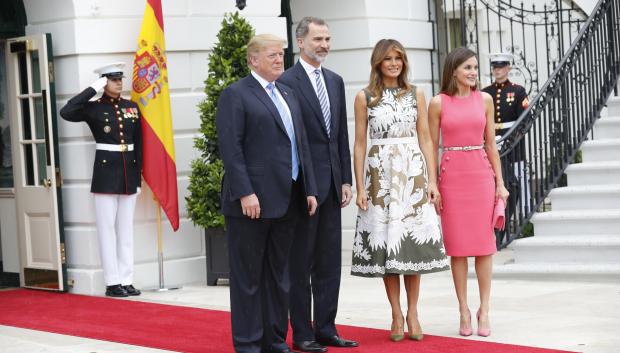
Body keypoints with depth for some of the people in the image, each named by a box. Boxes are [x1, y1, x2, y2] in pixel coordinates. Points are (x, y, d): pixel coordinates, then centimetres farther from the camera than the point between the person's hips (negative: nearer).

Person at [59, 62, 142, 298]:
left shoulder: (132, 107, 9)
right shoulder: (94, 108, -3)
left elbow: (138, 144, 11)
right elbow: (66, 113, -21)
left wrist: (138, 179, 9)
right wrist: (93, 90, -17)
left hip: (129, 173, 4)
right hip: (106, 174, -4)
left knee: (126, 228, 8)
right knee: (107, 228, -1)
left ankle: (127, 280, 13)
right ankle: (112, 282, 4)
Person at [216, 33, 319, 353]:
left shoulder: (288, 94, 18)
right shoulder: (235, 95, -5)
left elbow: (301, 144, 18)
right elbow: (230, 147, -13)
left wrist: (309, 189, 11)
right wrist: (245, 193, -19)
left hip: (287, 201, 7)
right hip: (252, 201, -7)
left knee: (278, 275, 12)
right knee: (248, 275, 0)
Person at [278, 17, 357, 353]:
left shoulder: (335, 81, 12)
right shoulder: (286, 82, -10)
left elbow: (342, 134, 14)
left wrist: (346, 180, 10)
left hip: (331, 184, 7)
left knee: (330, 262, 10)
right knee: (301, 263, 3)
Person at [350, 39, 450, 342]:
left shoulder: (416, 94, 8)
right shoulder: (365, 97, 4)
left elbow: (425, 139, 7)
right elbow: (359, 143, 3)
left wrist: (432, 180, -1)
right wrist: (360, 187, -3)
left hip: (413, 173, 1)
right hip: (380, 174, -1)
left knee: (414, 241, 0)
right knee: (385, 243, 0)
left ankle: (412, 313, 8)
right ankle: (396, 315, 8)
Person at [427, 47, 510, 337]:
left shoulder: (484, 99, 7)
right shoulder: (438, 103, 1)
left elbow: (491, 144, 9)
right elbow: (432, 147, 3)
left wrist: (500, 182, 4)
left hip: (481, 174, 2)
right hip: (451, 176, -2)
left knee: (484, 243, 1)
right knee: (457, 246, 1)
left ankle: (484, 310, 7)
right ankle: (464, 311, 9)